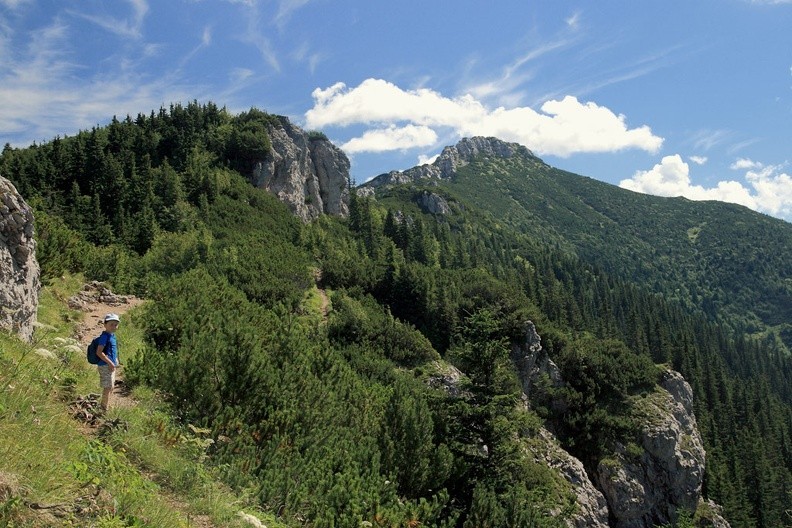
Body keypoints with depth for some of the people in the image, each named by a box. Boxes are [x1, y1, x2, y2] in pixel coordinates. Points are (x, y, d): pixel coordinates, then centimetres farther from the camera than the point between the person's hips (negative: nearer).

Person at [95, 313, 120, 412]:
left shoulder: (112, 335, 11)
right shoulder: (104, 336, -17)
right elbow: (99, 352, -23)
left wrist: (115, 362, 16)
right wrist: (110, 362, -22)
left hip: (111, 365, 10)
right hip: (105, 365, -10)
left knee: (111, 387, 18)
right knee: (108, 387, -5)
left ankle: (104, 404, 32)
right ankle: (105, 408, 5)